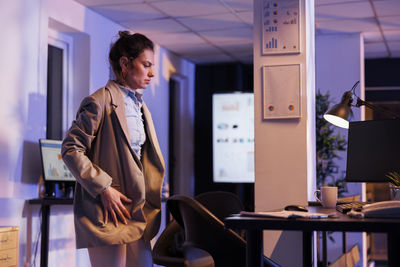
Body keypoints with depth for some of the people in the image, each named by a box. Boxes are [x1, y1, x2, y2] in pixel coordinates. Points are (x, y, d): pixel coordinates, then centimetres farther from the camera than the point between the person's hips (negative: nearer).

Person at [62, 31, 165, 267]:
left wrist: (151, 200, 15)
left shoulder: (140, 106, 17)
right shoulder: (101, 101, -9)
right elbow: (71, 149, -13)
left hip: (138, 212, 8)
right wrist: (103, 188, -16)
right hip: (109, 212, -8)